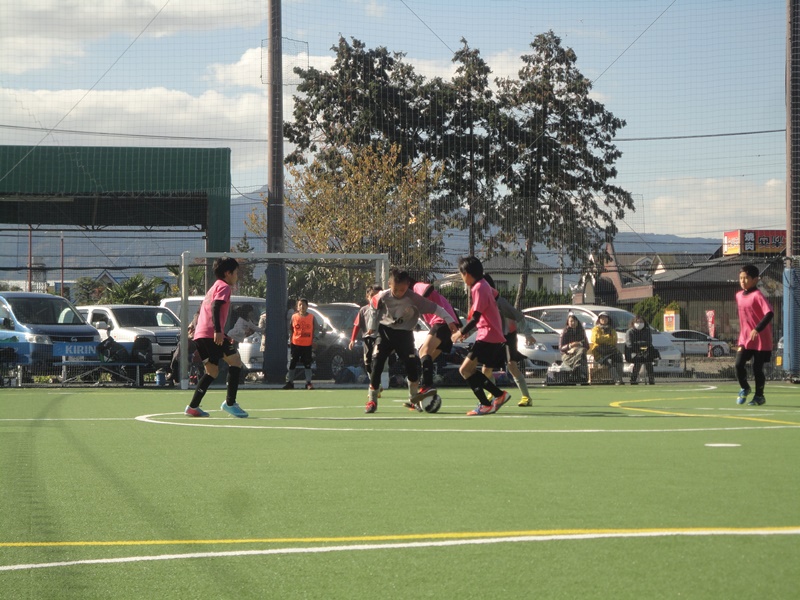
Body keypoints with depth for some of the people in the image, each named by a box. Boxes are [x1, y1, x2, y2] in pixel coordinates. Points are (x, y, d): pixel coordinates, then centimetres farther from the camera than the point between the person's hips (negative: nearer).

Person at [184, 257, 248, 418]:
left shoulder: (214, 287, 29)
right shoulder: (223, 286, -1)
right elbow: (215, 307, -18)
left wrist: (224, 336, 33)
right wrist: (218, 331, -27)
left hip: (200, 335, 10)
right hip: (211, 334, -10)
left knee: (212, 371, 14)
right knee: (235, 360, -6)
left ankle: (193, 407, 9)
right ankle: (230, 403, -12)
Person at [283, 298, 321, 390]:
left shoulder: (312, 317, 2)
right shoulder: (294, 317, 3)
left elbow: (316, 329, 5)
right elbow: (290, 329, 7)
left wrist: (315, 339, -5)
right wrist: (290, 341, 2)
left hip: (308, 345, -1)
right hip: (295, 344, 1)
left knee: (307, 365, 2)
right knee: (292, 364, 4)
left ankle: (308, 383, 7)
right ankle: (290, 382, 11)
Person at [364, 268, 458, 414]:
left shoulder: (414, 298, -20)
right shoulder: (383, 296, -15)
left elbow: (435, 308, -19)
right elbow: (373, 305, 6)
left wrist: (450, 320, -24)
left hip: (404, 333, 0)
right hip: (385, 331, 0)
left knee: (411, 365, -7)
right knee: (377, 364, -9)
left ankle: (414, 399, 12)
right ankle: (372, 400, -3)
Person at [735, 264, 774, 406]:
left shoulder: (757, 295, -15)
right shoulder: (739, 295, 8)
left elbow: (769, 314, -25)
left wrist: (757, 329, -31)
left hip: (760, 339, -6)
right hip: (744, 338, 6)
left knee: (757, 368, 0)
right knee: (738, 364, -4)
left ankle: (759, 396, 16)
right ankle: (744, 388, 20)